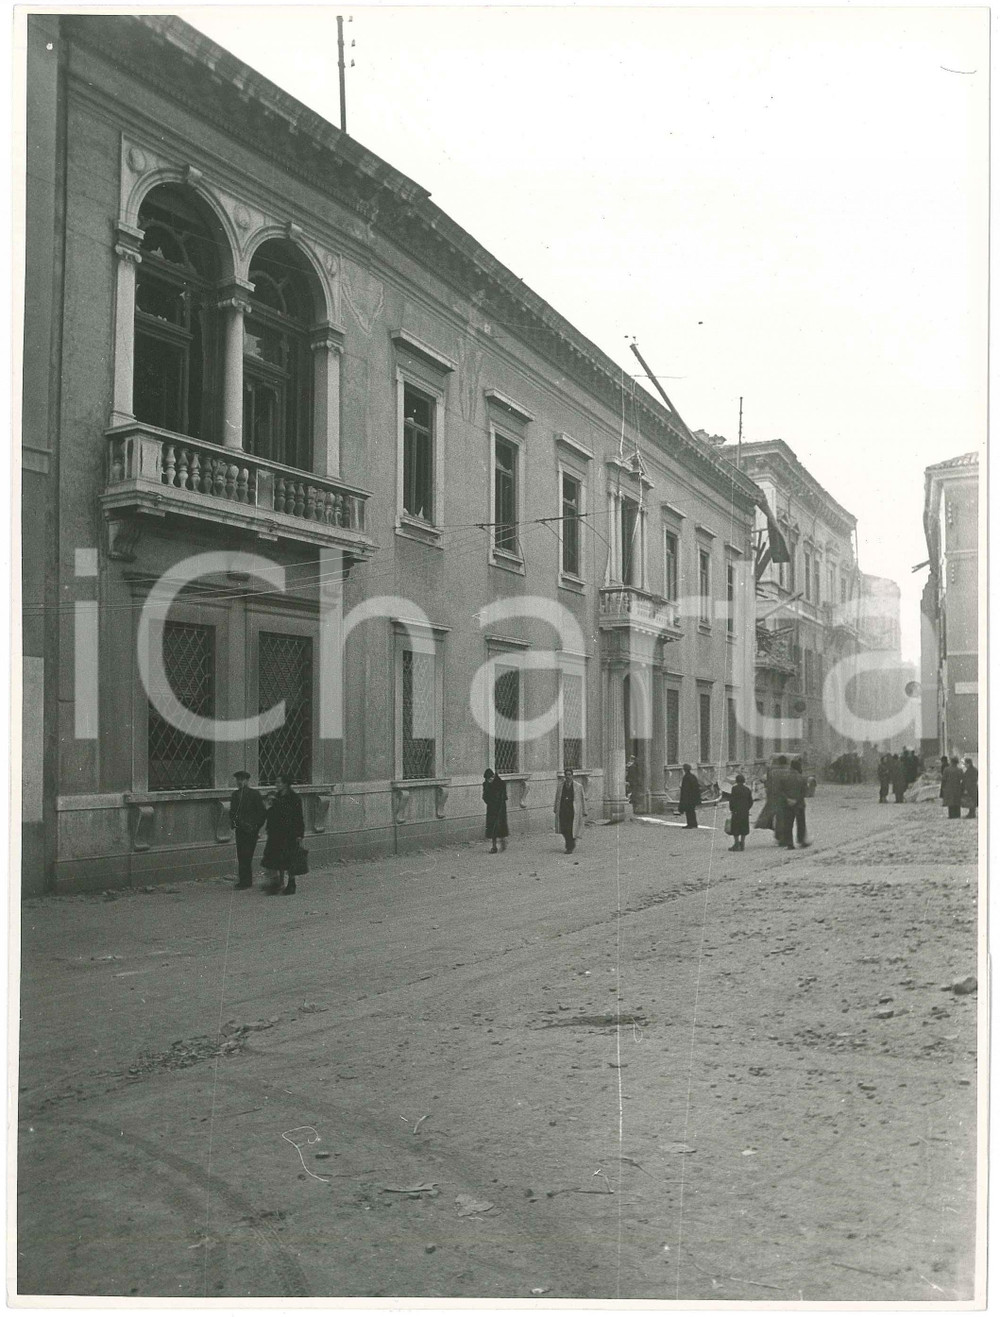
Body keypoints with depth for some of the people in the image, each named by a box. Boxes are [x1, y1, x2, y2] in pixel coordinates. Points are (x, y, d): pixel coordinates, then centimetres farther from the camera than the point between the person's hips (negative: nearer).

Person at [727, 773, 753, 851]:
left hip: (736, 812, -5)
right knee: (744, 828, 11)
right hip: (745, 812, 5)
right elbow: (751, 801, 9)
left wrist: (731, 809, 0)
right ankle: (742, 845, 13)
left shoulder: (734, 789, -10)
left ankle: (736, 844, -2)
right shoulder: (747, 789, 5)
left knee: (735, 828, 1)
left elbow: (732, 800, -11)